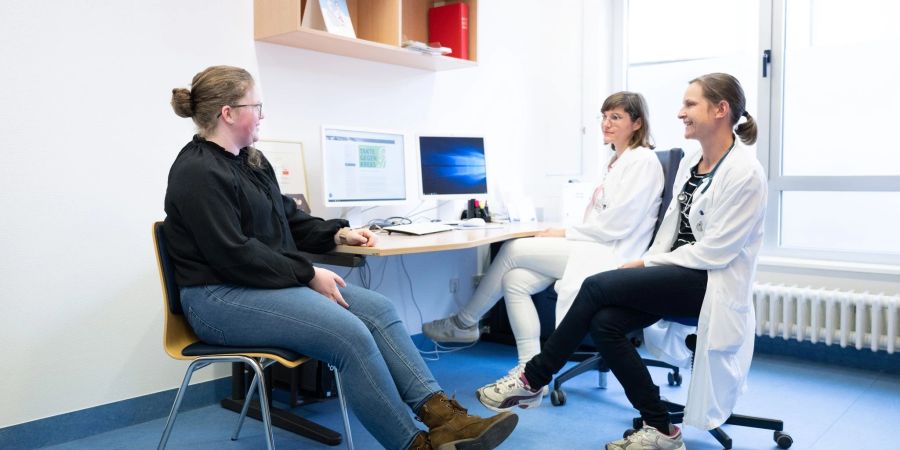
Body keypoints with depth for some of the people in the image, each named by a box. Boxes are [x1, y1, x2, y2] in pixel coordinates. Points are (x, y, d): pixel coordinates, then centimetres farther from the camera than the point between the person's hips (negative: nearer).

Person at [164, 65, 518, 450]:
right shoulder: (198, 174, -15)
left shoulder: (250, 160, 15)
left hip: (270, 281, 10)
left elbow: (287, 218, 22)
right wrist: (309, 275, -18)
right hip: (222, 299, -10)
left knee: (379, 309, -9)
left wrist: (337, 233, 8)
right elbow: (235, 255, -21)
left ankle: (441, 415, -17)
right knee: (349, 333, -27)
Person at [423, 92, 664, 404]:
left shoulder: (643, 161, -7)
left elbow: (617, 223, -16)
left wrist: (565, 233, -10)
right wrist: (564, 233, 3)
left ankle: (464, 324, 3)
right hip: (592, 249, 9)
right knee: (515, 280, -11)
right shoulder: (614, 162, 21)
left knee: (514, 250, -14)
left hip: (610, 255, -9)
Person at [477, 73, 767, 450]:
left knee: (597, 286, -23)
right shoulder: (690, 163, 11)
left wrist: (647, 263, -12)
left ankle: (533, 378, -7)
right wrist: (647, 263, -4)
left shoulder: (745, 173, -14)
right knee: (603, 321, -18)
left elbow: (715, 250, -17)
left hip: (712, 282, -7)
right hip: (677, 273, 7)